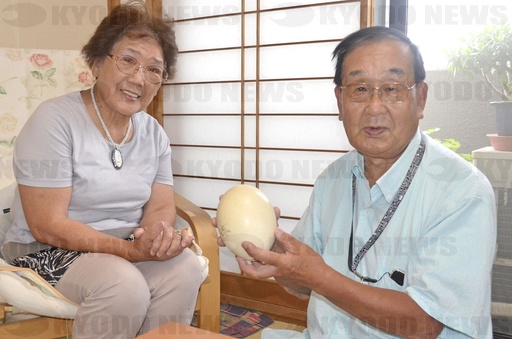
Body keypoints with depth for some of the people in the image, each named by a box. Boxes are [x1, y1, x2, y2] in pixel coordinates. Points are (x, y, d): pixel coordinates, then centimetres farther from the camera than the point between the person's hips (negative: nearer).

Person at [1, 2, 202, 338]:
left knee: (185, 268, -23)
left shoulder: (154, 133, 2)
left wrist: (160, 233, -25)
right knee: (124, 284, -32)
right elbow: (47, 226, -20)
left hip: (127, 247, 5)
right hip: (50, 251, -4)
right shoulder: (54, 120, -17)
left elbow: (161, 207, 1)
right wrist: (132, 250, -30)